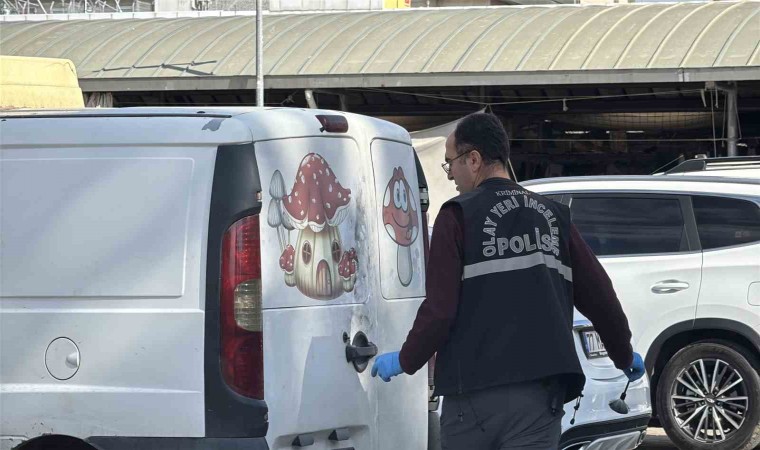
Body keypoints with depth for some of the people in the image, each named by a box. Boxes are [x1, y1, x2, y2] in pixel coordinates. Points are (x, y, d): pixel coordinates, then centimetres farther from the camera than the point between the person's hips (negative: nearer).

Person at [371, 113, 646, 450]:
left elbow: (440, 308, -8)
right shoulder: (552, 216, 13)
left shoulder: (458, 216, -1)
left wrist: (406, 360, 8)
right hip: (539, 393, 3)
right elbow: (599, 296, 12)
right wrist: (624, 356, 28)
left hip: (474, 390, -3)